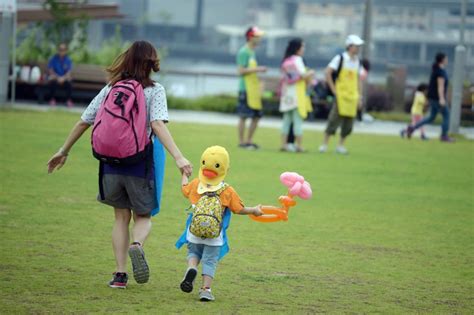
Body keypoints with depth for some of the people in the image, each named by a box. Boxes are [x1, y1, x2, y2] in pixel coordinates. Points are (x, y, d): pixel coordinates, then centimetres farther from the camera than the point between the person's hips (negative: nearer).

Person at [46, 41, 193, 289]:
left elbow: (83, 122, 8)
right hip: (140, 164, -2)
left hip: (111, 163, 3)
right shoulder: (154, 91, -5)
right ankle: (137, 245, -21)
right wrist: (179, 157, -26)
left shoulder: (110, 89, 6)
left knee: (121, 217, 16)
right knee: (143, 217, 13)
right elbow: (158, 125, -19)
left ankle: (120, 273, 4)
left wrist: (63, 152, 19)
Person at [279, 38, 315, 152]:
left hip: (287, 94, 7)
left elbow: (285, 76, 9)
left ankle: (284, 144, 8)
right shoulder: (297, 59, -9)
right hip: (297, 93, -7)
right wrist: (311, 73, 4)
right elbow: (303, 75, -17)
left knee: (287, 119, 9)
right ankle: (299, 146, -6)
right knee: (298, 119, -5)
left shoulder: (286, 60, 12)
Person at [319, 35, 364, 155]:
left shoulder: (357, 61, 13)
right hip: (341, 95, -6)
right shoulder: (340, 58, -6)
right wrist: (334, 90, -11)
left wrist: (360, 96, 13)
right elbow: (328, 73, -10)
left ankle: (341, 145, 16)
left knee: (348, 124, 5)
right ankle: (325, 144, -2)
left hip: (353, 96, 6)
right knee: (335, 119, -9)